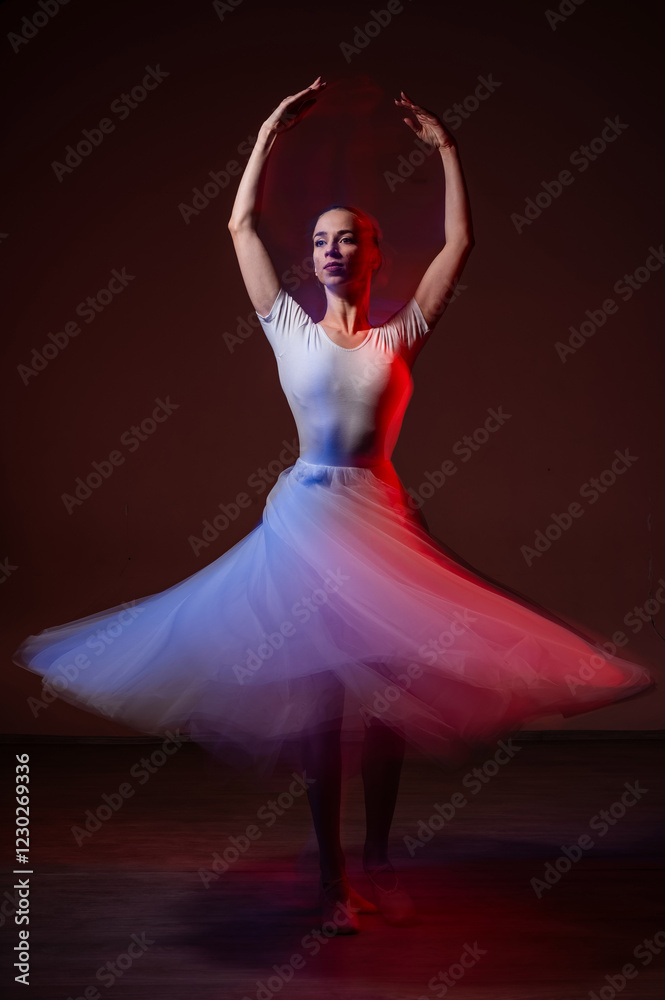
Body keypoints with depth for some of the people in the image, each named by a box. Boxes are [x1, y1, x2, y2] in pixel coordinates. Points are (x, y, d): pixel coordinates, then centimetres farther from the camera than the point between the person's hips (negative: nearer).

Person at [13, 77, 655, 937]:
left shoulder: (400, 338, 8)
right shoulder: (289, 329, 6)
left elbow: (460, 242, 5)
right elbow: (241, 227, 6)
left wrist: (443, 148, 7)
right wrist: (271, 133, 6)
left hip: (380, 521, 2)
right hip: (305, 518, -1)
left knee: (389, 692, 5)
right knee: (318, 698, 0)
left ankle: (377, 860, 20)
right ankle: (331, 873, 9)